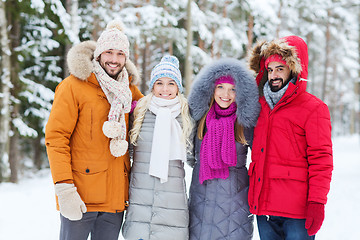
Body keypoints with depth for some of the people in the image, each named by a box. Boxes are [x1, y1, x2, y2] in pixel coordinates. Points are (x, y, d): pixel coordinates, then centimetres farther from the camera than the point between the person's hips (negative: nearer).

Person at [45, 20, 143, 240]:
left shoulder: (129, 90, 11)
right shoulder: (74, 86, -5)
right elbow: (55, 137, -10)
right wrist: (64, 189, -18)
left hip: (116, 196, 5)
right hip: (80, 197, -5)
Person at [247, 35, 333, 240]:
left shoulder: (313, 108, -3)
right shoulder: (262, 106, 14)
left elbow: (321, 159, -8)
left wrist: (317, 202, -14)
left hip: (297, 210, -6)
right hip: (263, 206, 6)